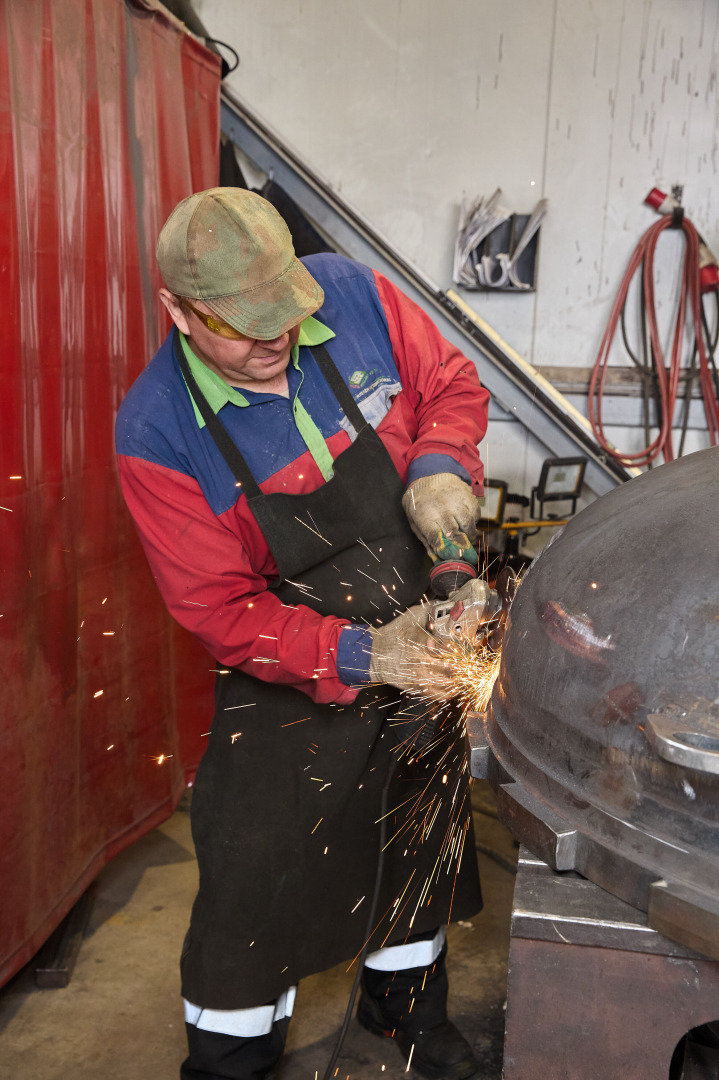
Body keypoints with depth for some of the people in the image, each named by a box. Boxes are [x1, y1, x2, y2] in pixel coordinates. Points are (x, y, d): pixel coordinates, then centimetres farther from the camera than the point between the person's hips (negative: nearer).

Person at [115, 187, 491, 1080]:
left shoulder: (351, 295, -16)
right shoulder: (157, 434, -23)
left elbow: (452, 385, -1)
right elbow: (221, 611, -21)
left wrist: (438, 466, -22)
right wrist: (359, 655, -30)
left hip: (422, 641, 5)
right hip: (296, 686, -4)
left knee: (423, 838, 24)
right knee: (257, 881, 6)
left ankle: (404, 998, 54)